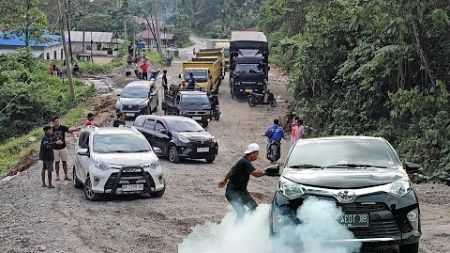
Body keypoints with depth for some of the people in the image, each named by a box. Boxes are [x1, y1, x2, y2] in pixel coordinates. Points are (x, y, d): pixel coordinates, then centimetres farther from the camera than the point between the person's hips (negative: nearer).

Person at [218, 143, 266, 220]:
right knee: (241, 211, -21)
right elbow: (255, 173, -34)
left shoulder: (245, 161, 10)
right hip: (233, 192, -11)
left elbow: (231, 171, 23)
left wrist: (224, 181, 34)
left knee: (253, 206, 11)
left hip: (241, 191, 11)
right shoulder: (245, 162, -21)